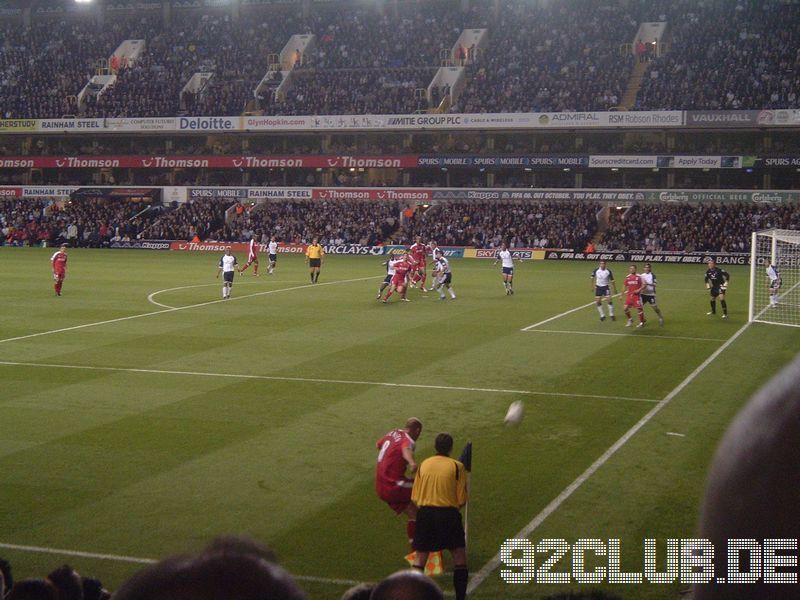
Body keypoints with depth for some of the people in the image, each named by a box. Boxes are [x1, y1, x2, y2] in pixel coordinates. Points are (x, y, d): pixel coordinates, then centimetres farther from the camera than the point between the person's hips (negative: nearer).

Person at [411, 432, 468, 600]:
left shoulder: (423, 464, 5)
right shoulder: (457, 466, -5)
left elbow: (415, 498, 6)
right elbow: (461, 500, -4)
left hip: (425, 514, 3)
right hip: (448, 514, -3)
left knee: (420, 558, 11)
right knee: (459, 557, 10)